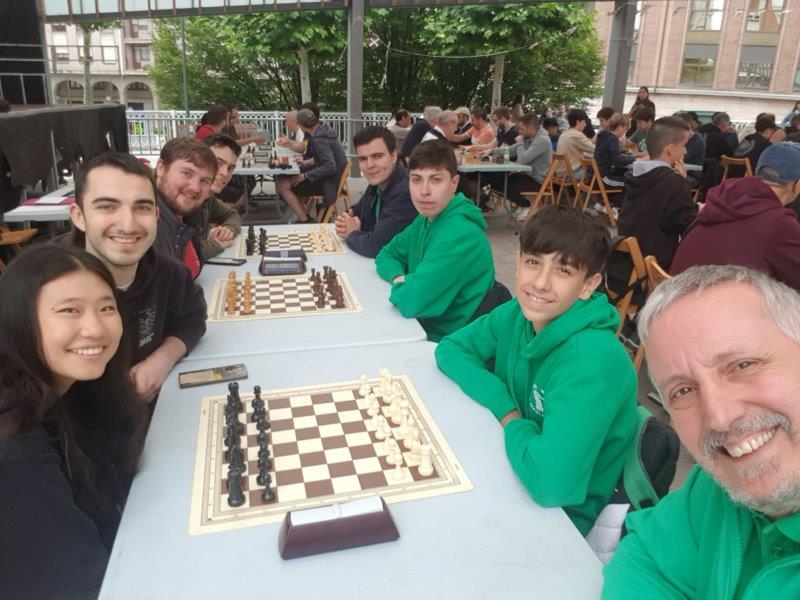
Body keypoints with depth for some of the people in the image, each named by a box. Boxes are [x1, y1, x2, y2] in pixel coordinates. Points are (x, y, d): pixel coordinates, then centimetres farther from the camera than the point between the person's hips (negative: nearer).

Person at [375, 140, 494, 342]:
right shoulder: (426, 218, 2)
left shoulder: (461, 235, -26)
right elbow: (386, 255, 13)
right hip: (419, 326, 7)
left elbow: (410, 301, -31)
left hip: (446, 343, -7)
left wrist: (399, 287, -8)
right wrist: (399, 278, -9)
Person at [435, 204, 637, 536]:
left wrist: (513, 424, -19)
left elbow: (550, 483, -39)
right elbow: (450, 349, 0)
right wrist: (503, 406, -16)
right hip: (515, 473, 6)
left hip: (564, 511, -5)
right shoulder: (517, 314, -10)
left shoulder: (591, 359, -32)